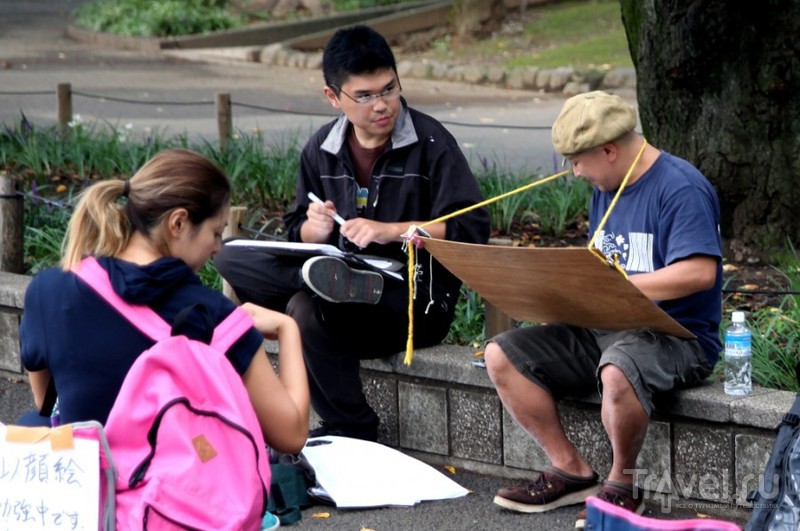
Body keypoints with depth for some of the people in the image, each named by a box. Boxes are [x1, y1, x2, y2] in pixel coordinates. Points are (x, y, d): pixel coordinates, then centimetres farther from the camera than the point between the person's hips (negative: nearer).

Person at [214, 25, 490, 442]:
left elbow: (471, 228, -12)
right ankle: (332, 282, -26)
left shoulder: (430, 142, -8)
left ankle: (352, 435, -17)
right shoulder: (322, 149, 7)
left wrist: (389, 231, -21)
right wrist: (313, 229, -10)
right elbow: (298, 232, 14)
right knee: (231, 258, -10)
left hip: (418, 297, -6)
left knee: (309, 310, -33)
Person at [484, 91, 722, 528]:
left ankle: (622, 485, -15)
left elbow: (700, 272, -25)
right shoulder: (605, 190, 14)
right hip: (604, 329, 9)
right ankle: (570, 471, 1)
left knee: (617, 373, -41)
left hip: (676, 335, -9)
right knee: (501, 356, -2)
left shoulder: (680, 188, -14)